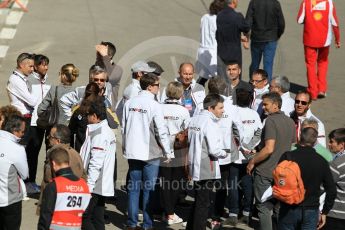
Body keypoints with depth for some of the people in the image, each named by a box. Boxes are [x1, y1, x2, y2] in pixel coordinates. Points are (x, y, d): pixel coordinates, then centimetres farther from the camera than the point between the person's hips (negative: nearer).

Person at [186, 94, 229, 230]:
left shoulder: (195, 119, 7)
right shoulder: (210, 123, -18)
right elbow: (214, 150, -21)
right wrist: (224, 153, -4)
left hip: (196, 167, 8)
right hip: (207, 169, -8)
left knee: (198, 202, 20)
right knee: (203, 204, 0)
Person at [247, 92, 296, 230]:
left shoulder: (271, 120, -16)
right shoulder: (290, 122, 8)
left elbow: (269, 148, -24)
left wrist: (252, 162, -14)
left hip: (265, 173, -7)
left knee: (264, 208, 2)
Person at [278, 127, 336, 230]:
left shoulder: (288, 157, -10)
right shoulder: (321, 161, -1)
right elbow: (331, 190, 1)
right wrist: (324, 212, 11)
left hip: (289, 209, -1)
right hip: (312, 211, 2)